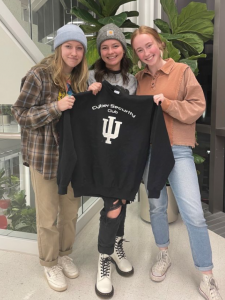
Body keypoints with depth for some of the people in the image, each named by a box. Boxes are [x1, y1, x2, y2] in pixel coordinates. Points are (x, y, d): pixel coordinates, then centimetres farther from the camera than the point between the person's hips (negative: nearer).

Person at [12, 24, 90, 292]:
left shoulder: (80, 79, 7)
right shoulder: (39, 75, -12)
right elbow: (21, 114, -13)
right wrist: (56, 107, -23)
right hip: (44, 155, -5)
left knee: (71, 209, 14)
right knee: (48, 213, 6)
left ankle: (64, 254, 37)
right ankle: (49, 263, 28)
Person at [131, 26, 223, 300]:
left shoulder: (182, 71, -2)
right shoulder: (138, 79, 8)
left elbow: (197, 107, -7)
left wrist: (165, 103, -17)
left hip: (178, 150, -3)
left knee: (193, 214, -7)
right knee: (156, 206, 14)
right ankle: (163, 256, 37)